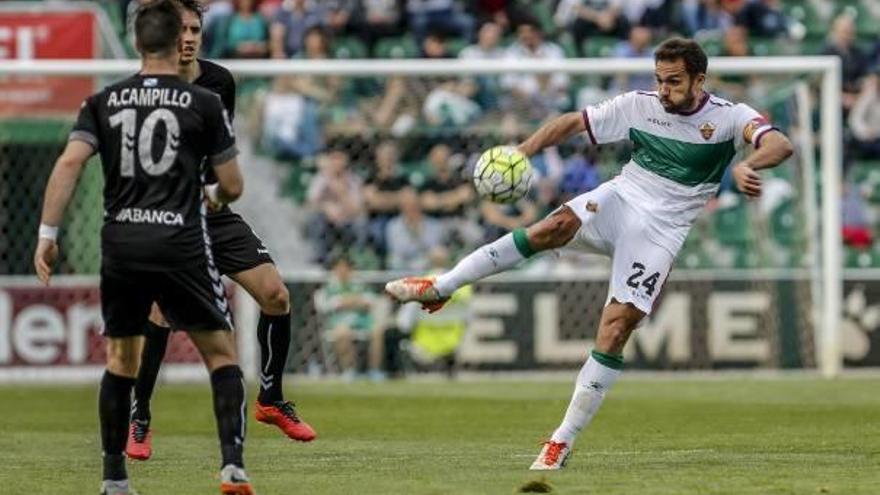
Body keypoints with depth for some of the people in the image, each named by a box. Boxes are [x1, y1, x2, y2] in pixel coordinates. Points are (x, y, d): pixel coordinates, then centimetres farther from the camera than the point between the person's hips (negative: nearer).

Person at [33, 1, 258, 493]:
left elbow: (69, 163, -6)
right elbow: (233, 185, 2)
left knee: (121, 358, 17)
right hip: (182, 243, -3)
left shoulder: (103, 102, 7)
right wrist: (213, 197, 26)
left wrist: (47, 234, -4)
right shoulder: (203, 103, 0)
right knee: (221, 353, 7)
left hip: (120, 244, 3)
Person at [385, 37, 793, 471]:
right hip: (619, 198, 2)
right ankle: (439, 287, -26)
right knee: (555, 226, -29)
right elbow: (573, 122, 7)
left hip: (661, 231, -2)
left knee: (616, 327, -15)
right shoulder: (639, 105, 2)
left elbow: (779, 145, -23)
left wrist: (747, 165, -44)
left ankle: (563, 441, -7)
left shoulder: (728, 116, -7)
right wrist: (522, 151, -8)